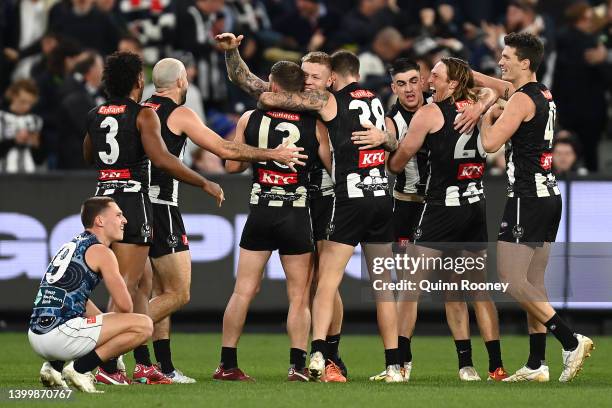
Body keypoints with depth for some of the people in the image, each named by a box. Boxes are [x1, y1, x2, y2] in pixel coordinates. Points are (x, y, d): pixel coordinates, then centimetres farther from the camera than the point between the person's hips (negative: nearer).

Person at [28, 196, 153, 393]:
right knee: (144, 325, -8)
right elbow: (125, 306, -3)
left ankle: (53, 366, 16)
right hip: (59, 333, -9)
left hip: (35, 335, 9)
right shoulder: (100, 251, -2)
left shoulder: (70, 246, 24)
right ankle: (79, 369, -8)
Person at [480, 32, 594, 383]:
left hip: (528, 198, -10)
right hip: (549, 195, 10)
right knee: (533, 283, 10)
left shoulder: (522, 100, -14)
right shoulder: (545, 96, 15)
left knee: (512, 280, -8)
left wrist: (488, 115, -2)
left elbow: (491, 143, -20)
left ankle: (571, 340, -15)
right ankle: (536, 364, 10)